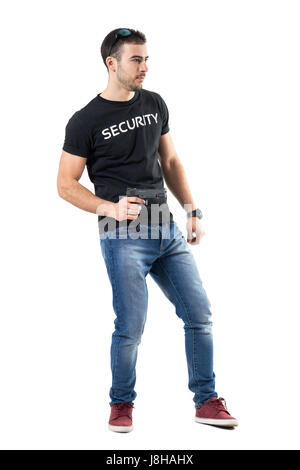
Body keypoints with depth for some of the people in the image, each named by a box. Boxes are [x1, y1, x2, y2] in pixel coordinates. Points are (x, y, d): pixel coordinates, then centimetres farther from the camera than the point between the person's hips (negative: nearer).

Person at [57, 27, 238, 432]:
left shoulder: (155, 104, 12)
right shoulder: (85, 121, -4)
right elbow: (66, 184, -2)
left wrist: (192, 209, 8)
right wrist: (108, 208, -17)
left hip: (167, 231, 6)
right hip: (123, 237, -5)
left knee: (199, 314, 4)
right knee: (131, 326, -5)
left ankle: (206, 402, 18)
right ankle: (121, 403, 19)